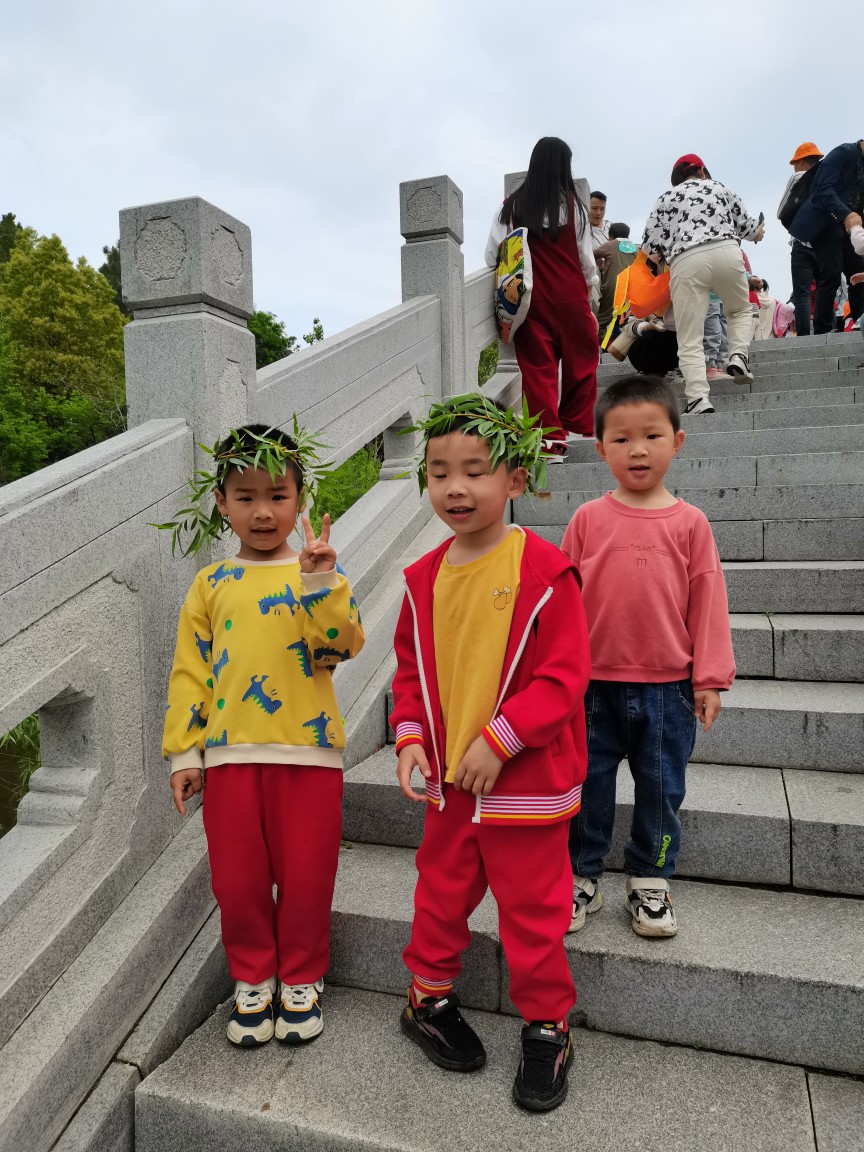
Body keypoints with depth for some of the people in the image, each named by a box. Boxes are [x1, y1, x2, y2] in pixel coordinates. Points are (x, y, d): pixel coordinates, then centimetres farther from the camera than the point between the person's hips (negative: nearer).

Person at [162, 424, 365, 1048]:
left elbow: (344, 644, -13)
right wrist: (183, 752, 5)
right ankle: (253, 979, 35)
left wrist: (320, 582, -25)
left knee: (306, 875, 9)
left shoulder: (318, 572, 1)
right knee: (237, 878, 11)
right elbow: (190, 670, 7)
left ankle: (301, 979, 32)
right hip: (230, 752, 2)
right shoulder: (212, 583, 7)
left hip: (308, 747, -2)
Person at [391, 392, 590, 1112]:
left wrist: (498, 740, -21)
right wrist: (412, 738, -3)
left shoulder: (545, 572, -16)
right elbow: (411, 667, 9)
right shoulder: (426, 577, 1)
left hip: (526, 781, -4)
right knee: (442, 892, 21)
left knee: (533, 910, 12)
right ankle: (429, 1000, 45)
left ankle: (547, 1028, 35)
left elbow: (564, 674, -17)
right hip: (449, 778, 5)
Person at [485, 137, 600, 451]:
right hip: (570, 297, 0)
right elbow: (585, 256, 3)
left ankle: (550, 436, -3)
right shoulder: (571, 204, -3)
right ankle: (576, 428, 20)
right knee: (579, 363, 13)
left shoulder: (512, 207, 0)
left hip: (531, 299, 1)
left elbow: (492, 256, 0)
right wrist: (591, 284, 21)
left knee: (538, 367, 2)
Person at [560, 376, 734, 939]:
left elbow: (708, 600, 0)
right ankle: (582, 878, 29)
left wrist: (709, 676, -1)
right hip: (595, 684, 0)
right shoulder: (588, 518, -3)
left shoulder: (689, 522, -3)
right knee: (588, 786, 12)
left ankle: (650, 883, 32)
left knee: (661, 789, 13)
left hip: (667, 687, 0)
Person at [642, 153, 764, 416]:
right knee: (740, 310, 28)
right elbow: (746, 224, 27)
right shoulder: (719, 187, 24)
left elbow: (650, 249, 11)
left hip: (685, 261, -1)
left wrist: (662, 252, 34)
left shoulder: (665, 198, 20)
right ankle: (738, 356, 4)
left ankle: (699, 398, -17)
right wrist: (757, 231, 49)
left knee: (690, 340, -2)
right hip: (726, 251, 2)